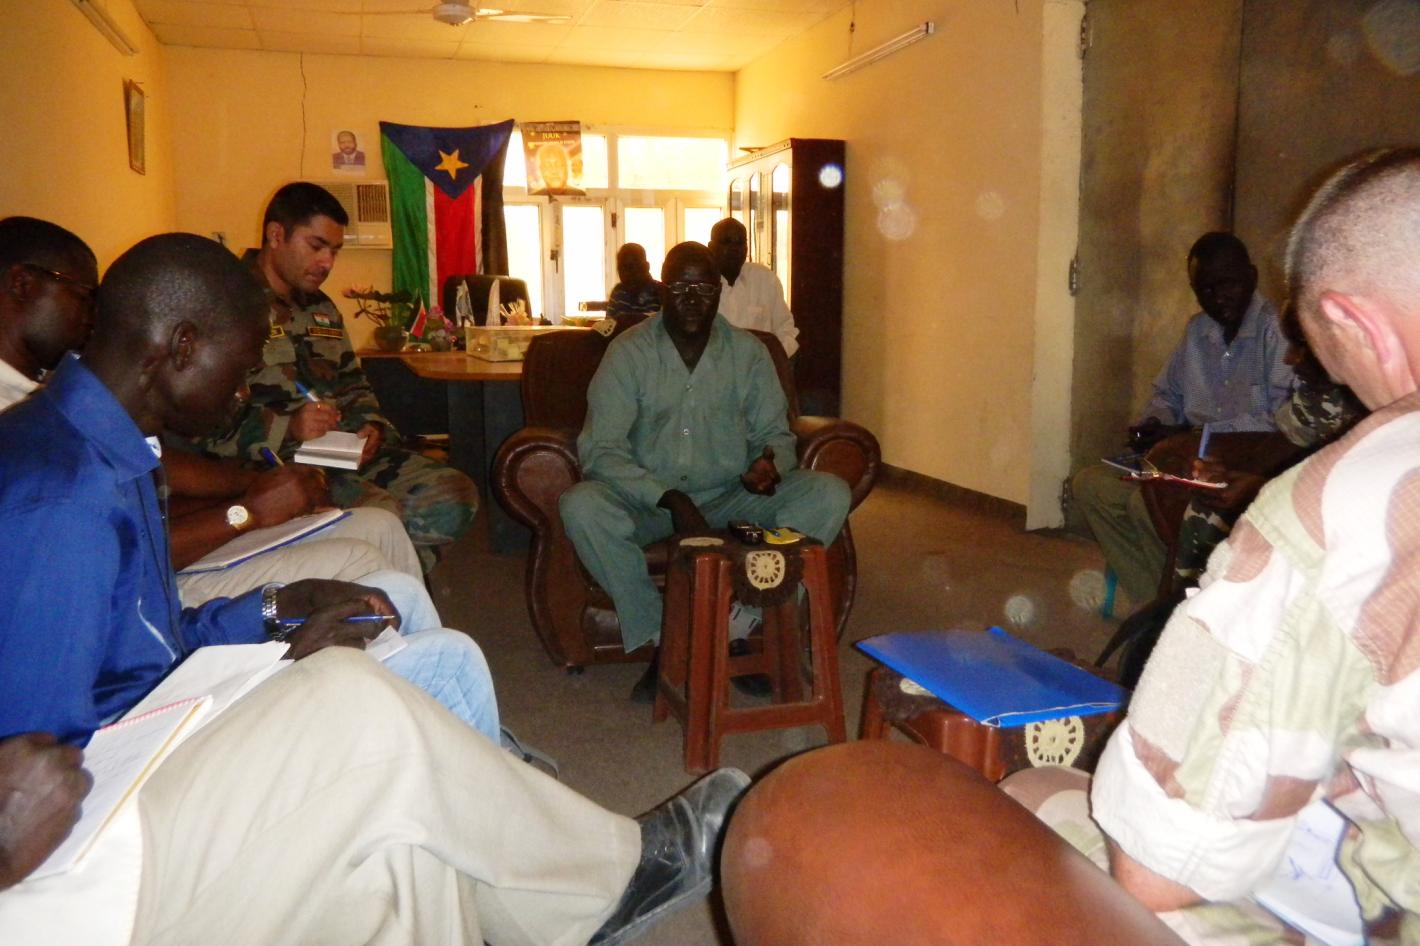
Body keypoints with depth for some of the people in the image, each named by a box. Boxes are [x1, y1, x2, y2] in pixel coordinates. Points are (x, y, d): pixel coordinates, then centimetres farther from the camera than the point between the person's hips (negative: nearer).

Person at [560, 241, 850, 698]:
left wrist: (771, 463, -16)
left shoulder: (749, 352, 3)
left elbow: (774, 433, 10)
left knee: (830, 494, -21)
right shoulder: (629, 352, -5)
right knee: (581, 506, -33)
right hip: (649, 500, -2)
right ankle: (659, 639, -19)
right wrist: (669, 498, -24)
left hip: (731, 497, 2)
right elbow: (600, 450, -12)